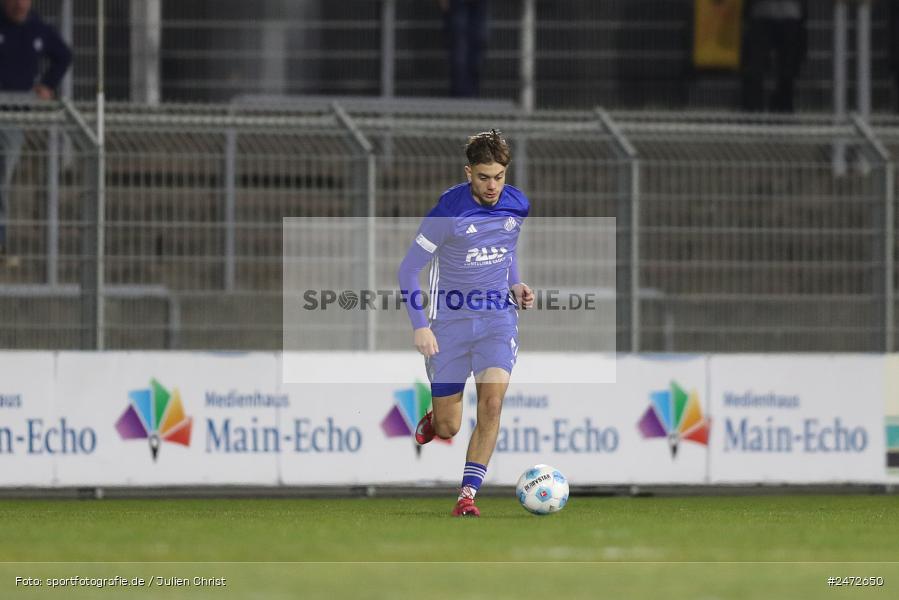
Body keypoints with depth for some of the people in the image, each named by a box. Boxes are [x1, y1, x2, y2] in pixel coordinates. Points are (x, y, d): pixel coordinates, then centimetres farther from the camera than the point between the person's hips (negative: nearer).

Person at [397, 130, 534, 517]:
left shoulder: (518, 205, -2)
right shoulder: (448, 212, -17)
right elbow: (408, 270, -10)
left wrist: (515, 285, 5)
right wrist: (420, 326, -17)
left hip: (497, 318, 3)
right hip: (450, 322, -3)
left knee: (491, 403, -19)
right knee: (448, 428, 3)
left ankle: (467, 497, -14)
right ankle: (434, 418, 43)